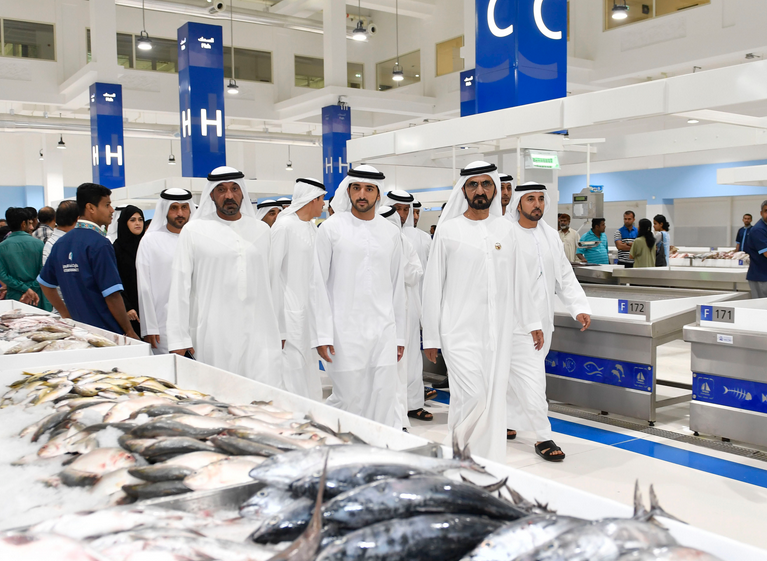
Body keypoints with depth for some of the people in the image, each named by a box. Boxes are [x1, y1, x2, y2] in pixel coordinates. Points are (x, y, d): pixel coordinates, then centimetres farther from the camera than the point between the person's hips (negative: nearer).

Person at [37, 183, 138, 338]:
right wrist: (130, 331, -10)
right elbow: (112, 295, -18)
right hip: (107, 332, -8)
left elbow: (45, 283, 21)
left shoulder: (61, 243, 9)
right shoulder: (99, 244, -15)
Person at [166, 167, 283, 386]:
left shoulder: (261, 230, 14)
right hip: (213, 340, -2)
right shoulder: (194, 230, 5)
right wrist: (178, 339, -3)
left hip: (261, 335, 2)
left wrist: (281, 331, 14)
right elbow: (180, 286, 2)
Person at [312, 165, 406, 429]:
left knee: (384, 402, 2)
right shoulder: (331, 228, 0)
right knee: (349, 400, 0)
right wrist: (322, 334, -8)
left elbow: (397, 285, 14)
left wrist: (399, 335, 12)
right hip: (345, 331, -3)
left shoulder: (391, 233, 10)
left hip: (383, 331, 3)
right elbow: (319, 283, -3)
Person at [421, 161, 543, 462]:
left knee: (495, 400, 6)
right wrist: (430, 336, -1)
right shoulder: (448, 230, -1)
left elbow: (518, 279, 16)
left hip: (498, 331, 4)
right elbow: (433, 286, 0)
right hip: (460, 331, -4)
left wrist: (532, 322, 16)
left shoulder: (505, 228, 10)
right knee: (473, 396, -12)